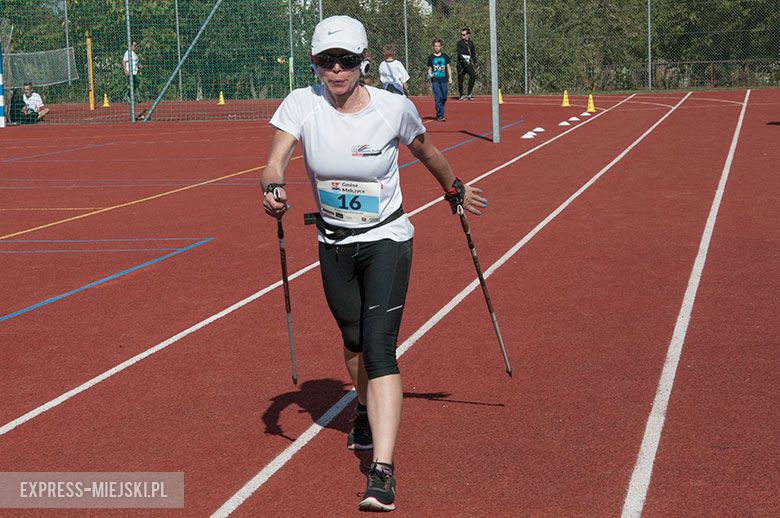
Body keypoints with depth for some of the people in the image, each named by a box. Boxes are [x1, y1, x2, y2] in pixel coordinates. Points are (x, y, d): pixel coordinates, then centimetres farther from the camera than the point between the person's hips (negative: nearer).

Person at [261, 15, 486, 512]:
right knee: (353, 340, 20)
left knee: (379, 348, -16)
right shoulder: (302, 104, -11)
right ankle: (368, 412, 52)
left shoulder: (394, 108, -14)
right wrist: (274, 188, -45)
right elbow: (276, 160, -23)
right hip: (333, 244, 3)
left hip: (386, 240, -3)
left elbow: (427, 152, 6)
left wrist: (455, 189, 19)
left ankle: (383, 471, -20)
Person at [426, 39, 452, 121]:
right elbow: (430, 68, 10)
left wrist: (450, 77, 6)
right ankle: (440, 115, -6)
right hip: (435, 80, -2)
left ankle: (440, 114, 24)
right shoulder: (431, 57, 4)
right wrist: (430, 74, -10)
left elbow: (448, 67, 13)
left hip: (444, 80, 2)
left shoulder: (445, 56, 8)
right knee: (438, 97, -10)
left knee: (444, 97, 6)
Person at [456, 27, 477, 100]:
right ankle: (461, 95, 11)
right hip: (461, 64, -3)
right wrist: (464, 61, -22)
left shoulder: (471, 43, 13)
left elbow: (473, 53, 19)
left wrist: (475, 62, 10)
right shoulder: (460, 43, 0)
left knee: (473, 75, -13)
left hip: (468, 63, 3)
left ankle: (469, 93, -4)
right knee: (461, 78, -1)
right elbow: (459, 53, -11)